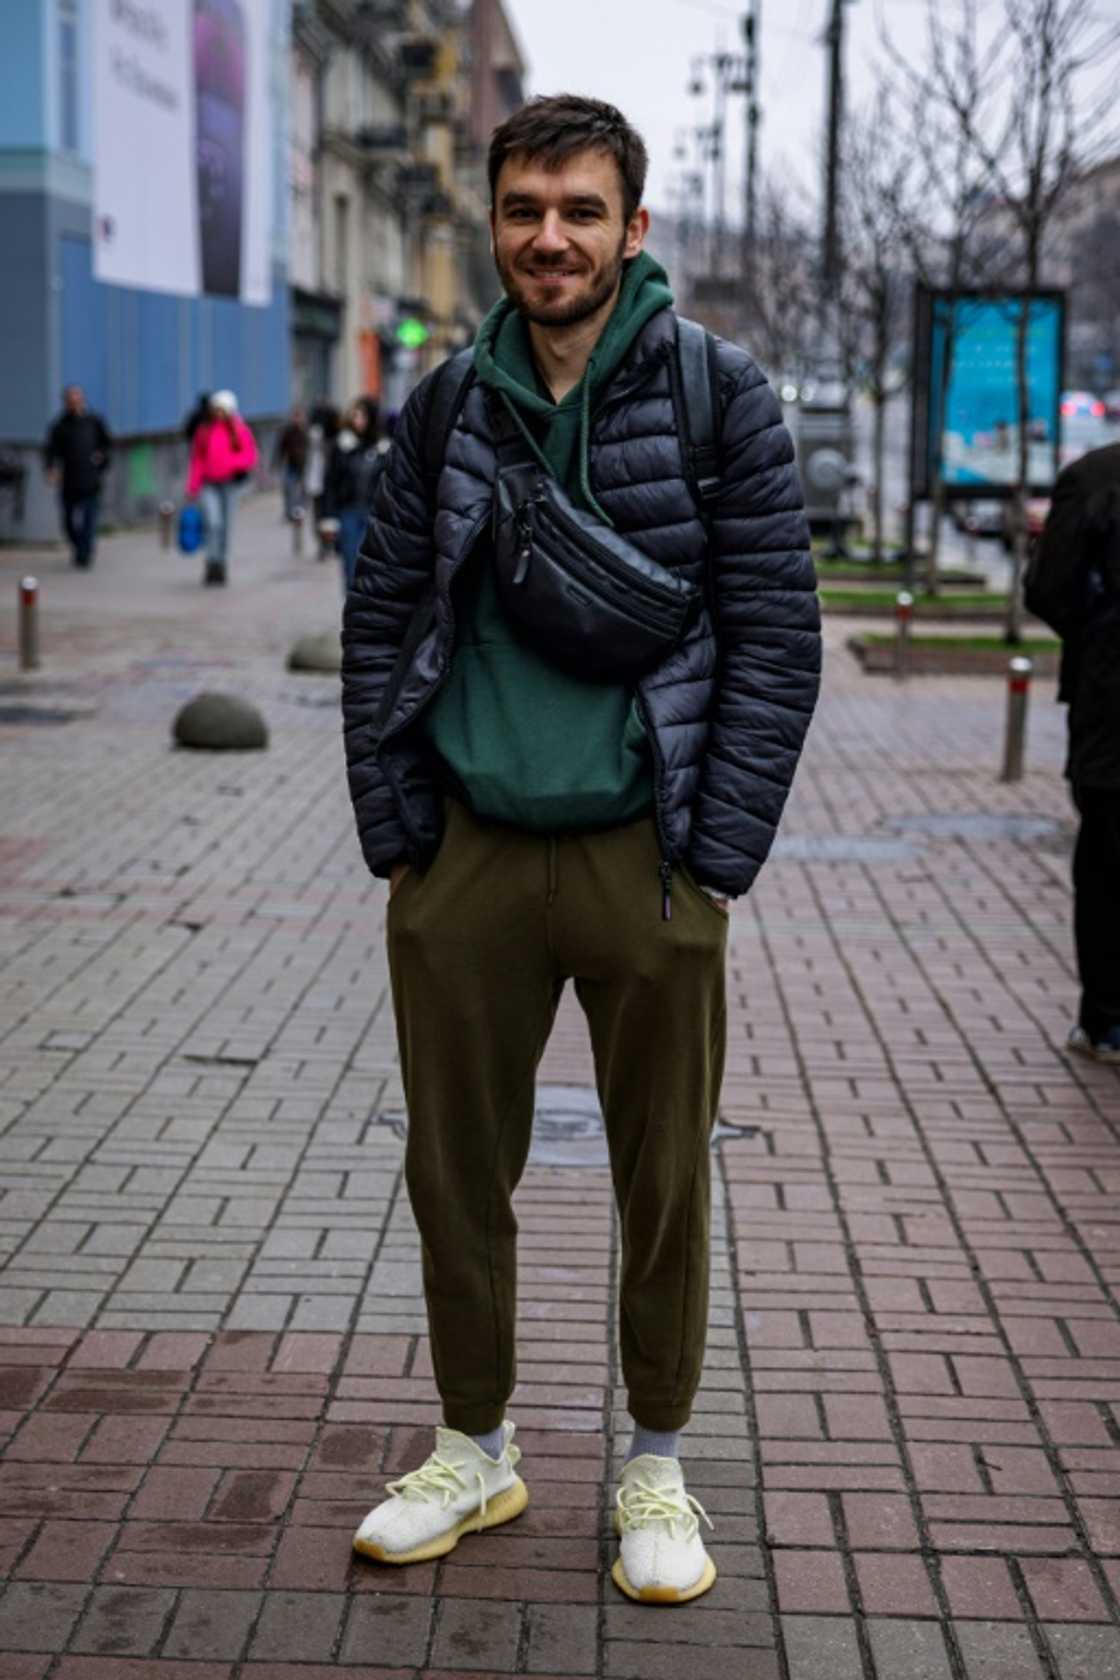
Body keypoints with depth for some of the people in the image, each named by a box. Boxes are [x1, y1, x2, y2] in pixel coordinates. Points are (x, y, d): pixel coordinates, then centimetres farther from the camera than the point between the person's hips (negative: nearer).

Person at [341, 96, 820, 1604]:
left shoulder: (720, 398, -4)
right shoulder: (447, 406, 6)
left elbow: (776, 635, -6)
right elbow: (381, 623, 8)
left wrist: (712, 861, -10)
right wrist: (395, 834, 0)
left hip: (645, 856, -3)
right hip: (466, 853, 3)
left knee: (664, 1182, 8)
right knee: (456, 1171, 11)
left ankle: (657, 1468, 27)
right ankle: (476, 1451, 31)